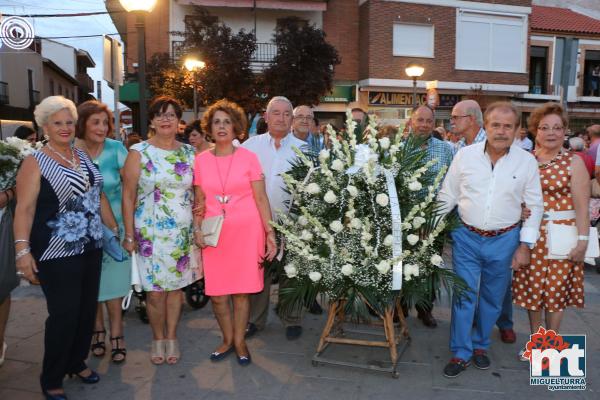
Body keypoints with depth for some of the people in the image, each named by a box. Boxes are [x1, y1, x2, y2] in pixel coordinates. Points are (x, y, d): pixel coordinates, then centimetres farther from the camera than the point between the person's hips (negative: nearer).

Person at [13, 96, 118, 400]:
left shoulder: (83, 157, 11)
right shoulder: (35, 162, -6)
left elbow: (98, 196, 17)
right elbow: (25, 208, -13)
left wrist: (116, 229, 16)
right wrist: (22, 249, -21)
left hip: (90, 248, 6)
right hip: (57, 254, -6)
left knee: (87, 309, 13)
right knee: (64, 315, -1)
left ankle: (77, 362, 34)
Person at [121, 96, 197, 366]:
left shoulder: (189, 153, 6)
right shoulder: (138, 152, -3)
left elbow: (197, 192, 11)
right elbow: (128, 196, -3)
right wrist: (129, 235, -5)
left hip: (183, 232, 3)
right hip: (150, 233, -2)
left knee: (176, 287, 10)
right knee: (155, 291, 2)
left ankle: (172, 338, 27)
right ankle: (158, 339, 24)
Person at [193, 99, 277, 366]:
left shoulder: (248, 157, -2)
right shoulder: (201, 160, 5)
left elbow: (261, 199, -3)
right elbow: (200, 201, 10)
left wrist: (270, 232, -7)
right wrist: (197, 229, -2)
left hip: (246, 231, -2)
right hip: (214, 234, 2)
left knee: (241, 291, 5)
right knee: (217, 293, 5)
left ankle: (239, 341, 25)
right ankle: (227, 339, 28)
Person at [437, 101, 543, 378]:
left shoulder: (526, 162, -5)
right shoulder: (465, 155, -5)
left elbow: (534, 206, 1)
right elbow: (447, 196, 2)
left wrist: (525, 245, -2)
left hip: (504, 241, 1)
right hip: (466, 237, 0)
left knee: (492, 298, 14)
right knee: (464, 296, 3)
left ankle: (480, 345, 35)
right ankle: (461, 353, 18)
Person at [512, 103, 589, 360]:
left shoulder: (574, 162, -4)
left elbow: (581, 206, -6)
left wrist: (582, 240, -10)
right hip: (531, 234, 3)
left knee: (557, 289, 5)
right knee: (532, 288, 9)